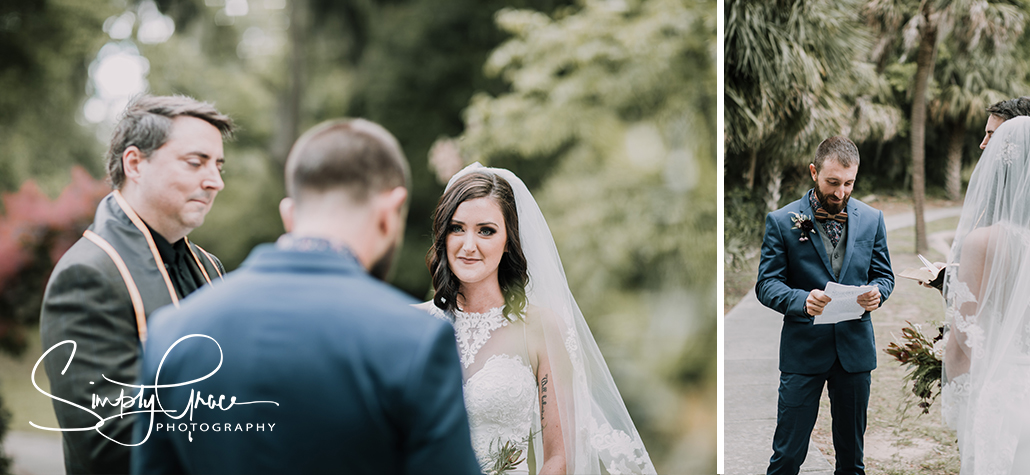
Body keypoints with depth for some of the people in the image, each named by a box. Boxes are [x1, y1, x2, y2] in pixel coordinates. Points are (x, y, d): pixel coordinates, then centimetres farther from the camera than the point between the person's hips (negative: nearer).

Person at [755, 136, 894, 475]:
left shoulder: (871, 219, 6)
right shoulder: (781, 222, -4)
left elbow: (884, 275, 12)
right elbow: (766, 284, -6)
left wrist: (876, 293, -13)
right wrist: (802, 301, -26)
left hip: (855, 348, 3)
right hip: (803, 348, -3)